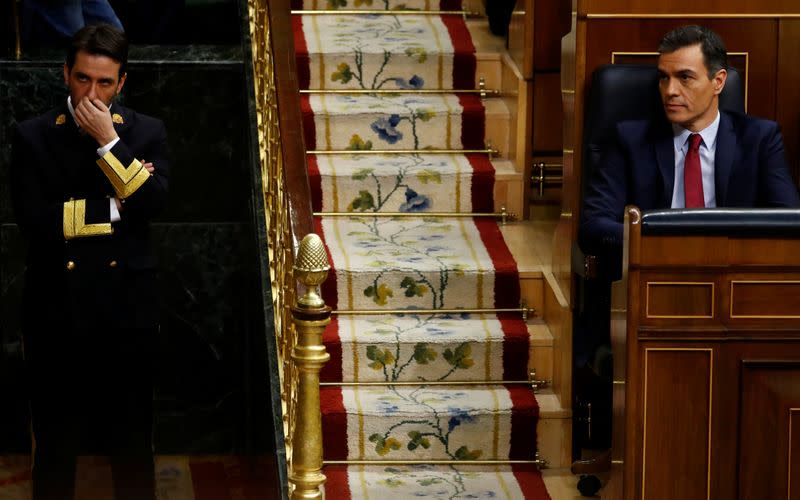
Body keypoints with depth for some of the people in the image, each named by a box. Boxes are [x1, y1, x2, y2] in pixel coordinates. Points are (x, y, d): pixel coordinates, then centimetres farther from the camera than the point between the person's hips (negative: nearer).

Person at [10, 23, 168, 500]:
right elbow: (34, 220, -12)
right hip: (57, 308, -1)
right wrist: (112, 208, -12)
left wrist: (109, 143, -16)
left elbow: (154, 204, -12)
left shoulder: (146, 133, 3)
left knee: (133, 435, 9)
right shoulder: (33, 136, -1)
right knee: (56, 438, 8)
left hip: (127, 305, 1)